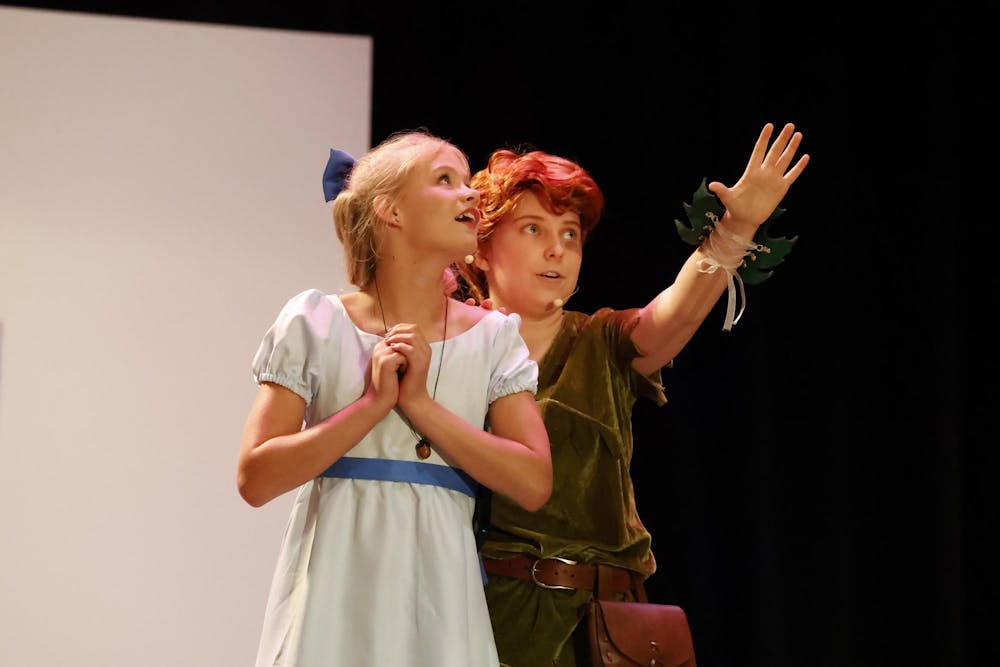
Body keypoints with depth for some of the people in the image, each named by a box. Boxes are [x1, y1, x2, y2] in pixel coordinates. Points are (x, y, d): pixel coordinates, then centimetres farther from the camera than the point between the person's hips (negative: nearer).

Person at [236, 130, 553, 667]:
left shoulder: (493, 337, 6)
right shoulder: (317, 324, 0)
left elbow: (533, 484, -5)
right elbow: (255, 480, -7)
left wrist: (420, 405, -12)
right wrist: (372, 405, -14)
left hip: (439, 592, 2)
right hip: (336, 587, -2)